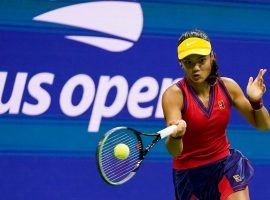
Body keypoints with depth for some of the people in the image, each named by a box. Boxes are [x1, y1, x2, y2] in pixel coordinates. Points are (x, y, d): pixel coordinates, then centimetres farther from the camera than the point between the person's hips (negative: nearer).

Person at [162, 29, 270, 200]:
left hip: (226, 166, 2)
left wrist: (256, 101, -18)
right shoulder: (174, 94, -19)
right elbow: (174, 152, -30)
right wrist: (176, 135, -53)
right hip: (190, 173, -2)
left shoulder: (227, 86, -7)